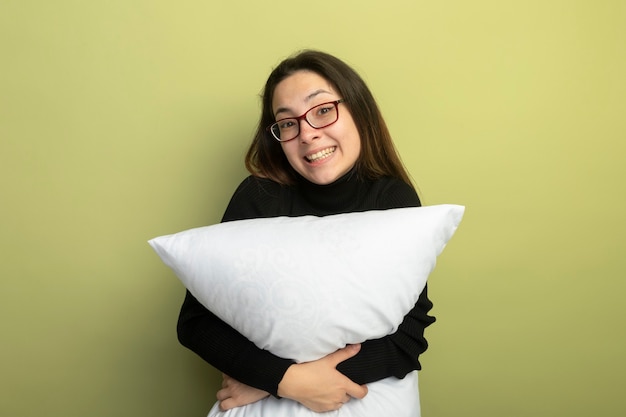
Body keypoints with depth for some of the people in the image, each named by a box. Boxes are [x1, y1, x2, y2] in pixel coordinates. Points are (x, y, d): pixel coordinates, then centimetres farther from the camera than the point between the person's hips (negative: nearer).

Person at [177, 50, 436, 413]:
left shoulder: (397, 202, -8)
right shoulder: (259, 198, -10)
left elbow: (409, 339, -12)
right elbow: (196, 322, -8)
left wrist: (267, 383, -15)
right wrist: (286, 378, -21)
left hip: (372, 392, 0)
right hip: (265, 398, 0)